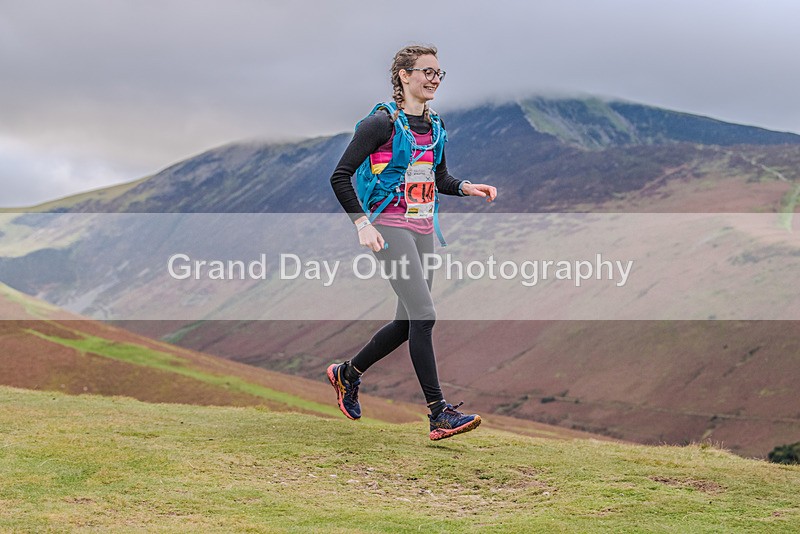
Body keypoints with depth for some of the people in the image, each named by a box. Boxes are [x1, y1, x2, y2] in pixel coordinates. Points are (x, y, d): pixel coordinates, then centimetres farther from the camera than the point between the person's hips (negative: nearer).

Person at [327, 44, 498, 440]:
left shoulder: (434, 126, 12)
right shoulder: (382, 122, -11)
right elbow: (340, 176, -11)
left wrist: (468, 188, 5)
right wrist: (362, 223, -20)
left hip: (423, 229, 8)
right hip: (390, 227, -8)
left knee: (409, 322, 10)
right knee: (423, 315, -15)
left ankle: (347, 373, 32)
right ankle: (439, 414, -13)